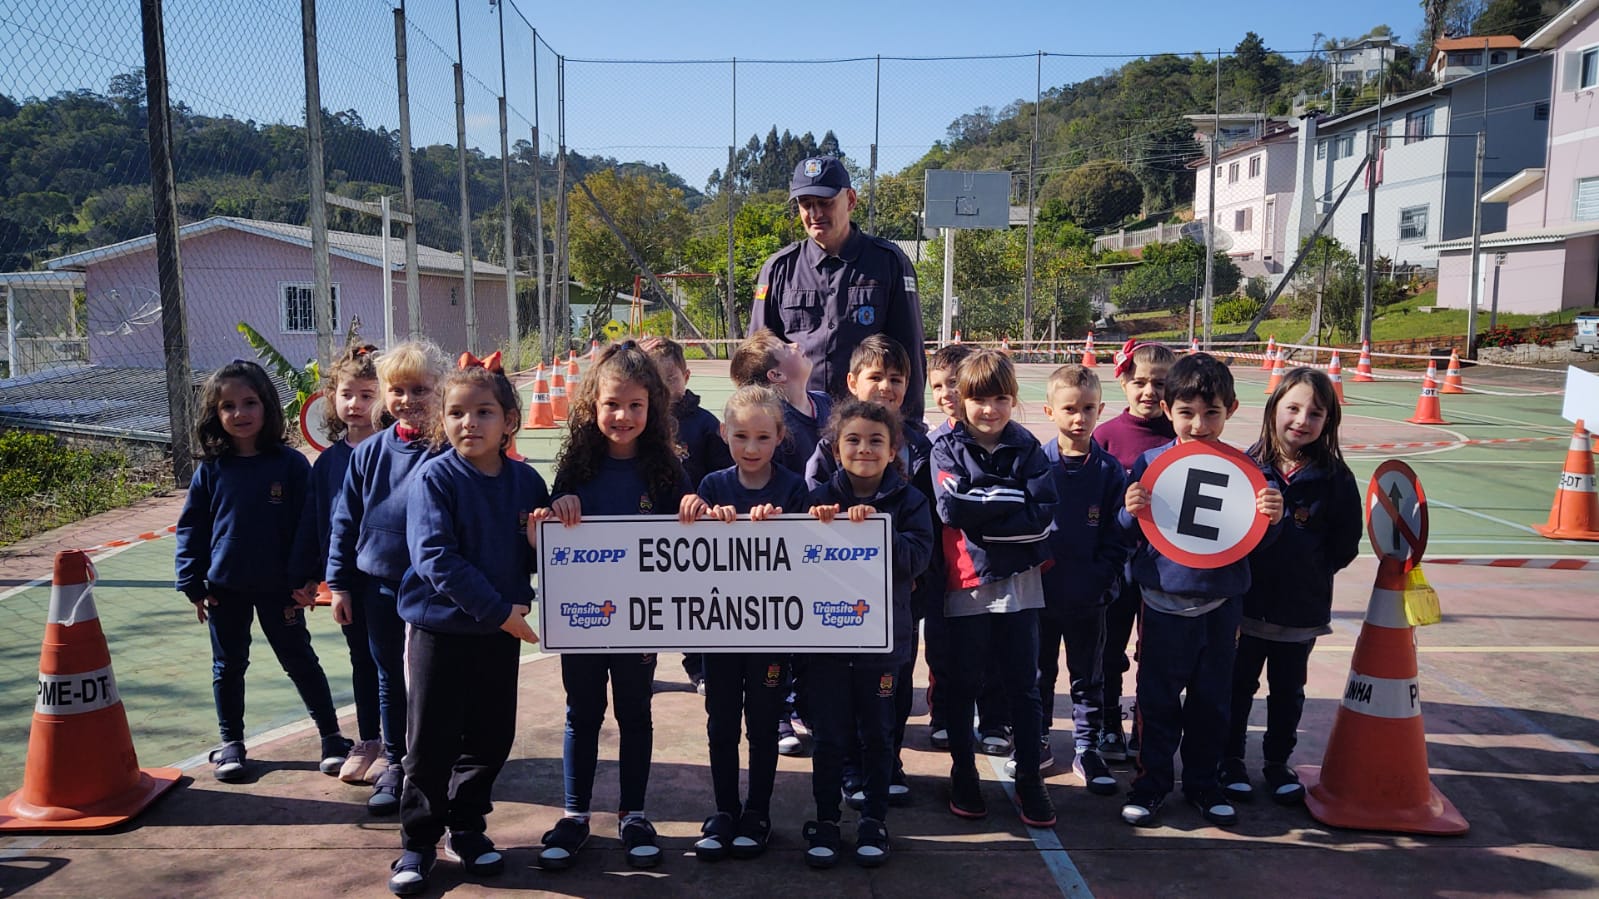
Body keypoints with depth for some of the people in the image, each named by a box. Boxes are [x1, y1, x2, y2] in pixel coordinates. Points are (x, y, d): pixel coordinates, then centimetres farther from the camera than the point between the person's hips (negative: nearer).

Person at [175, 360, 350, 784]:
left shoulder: (290, 465, -9)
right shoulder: (211, 470, -3)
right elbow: (191, 528, 2)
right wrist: (194, 585, -2)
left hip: (279, 587, -2)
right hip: (225, 588, 2)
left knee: (300, 661, 8)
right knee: (228, 666, 15)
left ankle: (331, 736, 19)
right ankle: (231, 743, 30)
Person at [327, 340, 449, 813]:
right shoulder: (369, 453, 0)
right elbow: (345, 521, 6)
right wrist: (339, 583, 6)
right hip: (379, 587, 4)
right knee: (390, 679, 16)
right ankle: (395, 763, 32)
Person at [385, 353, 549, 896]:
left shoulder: (525, 481, 0)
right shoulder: (434, 478, -12)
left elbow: (536, 560, 9)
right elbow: (435, 558, -20)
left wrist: (538, 539, -15)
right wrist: (498, 609, -22)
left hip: (502, 631, 4)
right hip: (439, 629, -4)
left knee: (491, 738, 12)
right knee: (432, 743, 5)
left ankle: (467, 829, 32)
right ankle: (418, 842, 23)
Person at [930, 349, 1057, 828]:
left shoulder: (1027, 447, 3)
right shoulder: (948, 448, -1)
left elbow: (1044, 514, -10)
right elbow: (952, 506, -18)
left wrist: (981, 514, -15)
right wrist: (1013, 500, -13)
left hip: (1020, 582, 1)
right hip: (968, 584, -1)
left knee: (1023, 685, 8)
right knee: (963, 684, 11)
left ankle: (1030, 778, 20)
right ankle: (963, 774, 26)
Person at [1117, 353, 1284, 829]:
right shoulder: (1149, 464, -6)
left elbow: (1258, 543, 4)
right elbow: (1127, 537, 0)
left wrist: (1272, 519, -16)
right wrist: (1131, 512, -21)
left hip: (1221, 605, 2)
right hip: (1165, 604, -1)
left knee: (1212, 699, 14)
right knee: (1158, 699, 8)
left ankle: (1203, 780, 32)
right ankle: (1152, 780, 25)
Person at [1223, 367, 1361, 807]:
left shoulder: (1335, 476, -4)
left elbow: (1346, 543, 1)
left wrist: (1312, 569, -5)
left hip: (1303, 608, 1)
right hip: (1247, 602, -1)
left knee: (1288, 690, 16)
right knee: (1239, 685, 12)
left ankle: (1278, 762, 33)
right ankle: (1231, 759, 28)